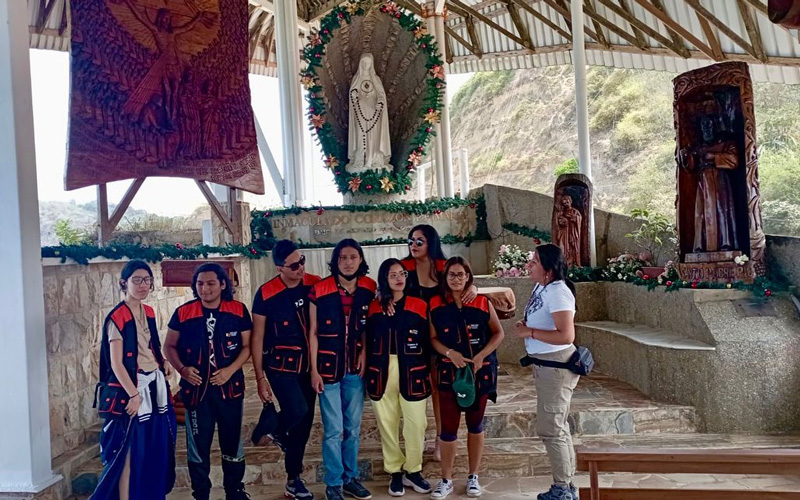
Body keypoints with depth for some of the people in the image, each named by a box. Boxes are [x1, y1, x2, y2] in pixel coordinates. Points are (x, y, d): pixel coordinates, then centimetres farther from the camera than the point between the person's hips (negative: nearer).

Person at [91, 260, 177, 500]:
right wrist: (133, 394, -18)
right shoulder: (117, 318, -14)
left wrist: (162, 363, 4)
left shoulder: (148, 312, 8)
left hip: (155, 384, 8)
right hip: (131, 388, -8)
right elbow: (116, 363, -16)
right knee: (130, 451, 1)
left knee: (156, 448, 14)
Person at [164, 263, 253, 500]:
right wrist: (181, 368, -12)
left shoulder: (238, 310, -4)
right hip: (196, 388, 0)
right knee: (198, 445, 10)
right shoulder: (183, 312, -4)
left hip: (230, 386, 0)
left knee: (232, 442, 13)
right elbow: (169, 346, 5)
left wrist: (230, 370, -14)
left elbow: (247, 345, 0)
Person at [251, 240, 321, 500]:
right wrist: (260, 378, -8)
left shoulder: (315, 284, -6)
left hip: (308, 364, 3)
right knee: (297, 411, -22)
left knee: (304, 422, 9)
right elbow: (257, 338, -6)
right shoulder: (266, 294, -13)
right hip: (280, 364, -3)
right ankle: (275, 426, 12)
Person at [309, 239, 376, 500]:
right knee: (333, 429, 2)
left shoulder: (369, 288, 0)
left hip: (356, 368, 3)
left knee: (353, 427, 13)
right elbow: (313, 332, -5)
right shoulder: (319, 290, -9)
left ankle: (350, 478, 28)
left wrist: (364, 352, -4)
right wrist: (314, 370, -7)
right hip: (329, 368, -3)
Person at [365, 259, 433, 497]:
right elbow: (368, 342, 6)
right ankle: (395, 473, 23)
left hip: (412, 372, -1)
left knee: (416, 423, 1)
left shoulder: (420, 306, 3)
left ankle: (413, 471, 21)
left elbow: (427, 343, 5)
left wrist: (428, 372, 2)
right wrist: (369, 371, 2)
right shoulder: (374, 307, 5)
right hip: (382, 373, 1)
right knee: (387, 424, 8)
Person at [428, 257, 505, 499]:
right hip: (449, 371, 0)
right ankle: (446, 480, 15)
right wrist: (451, 353, -16)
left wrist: (480, 356, -12)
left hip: (481, 371, 1)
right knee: (448, 428, -1)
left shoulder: (482, 302, -4)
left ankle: (473, 477, 27)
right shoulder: (436, 305, -3)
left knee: (475, 425, 13)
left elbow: (498, 333, 0)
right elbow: (433, 338, 1)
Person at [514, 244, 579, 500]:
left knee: (550, 428, -2)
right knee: (557, 426, 17)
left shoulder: (558, 292, -21)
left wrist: (529, 332, -21)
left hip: (557, 364, -10)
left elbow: (566, 336, -29)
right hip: (545, 364, 10)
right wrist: (525, 325, 2)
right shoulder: (541, 287, 7)